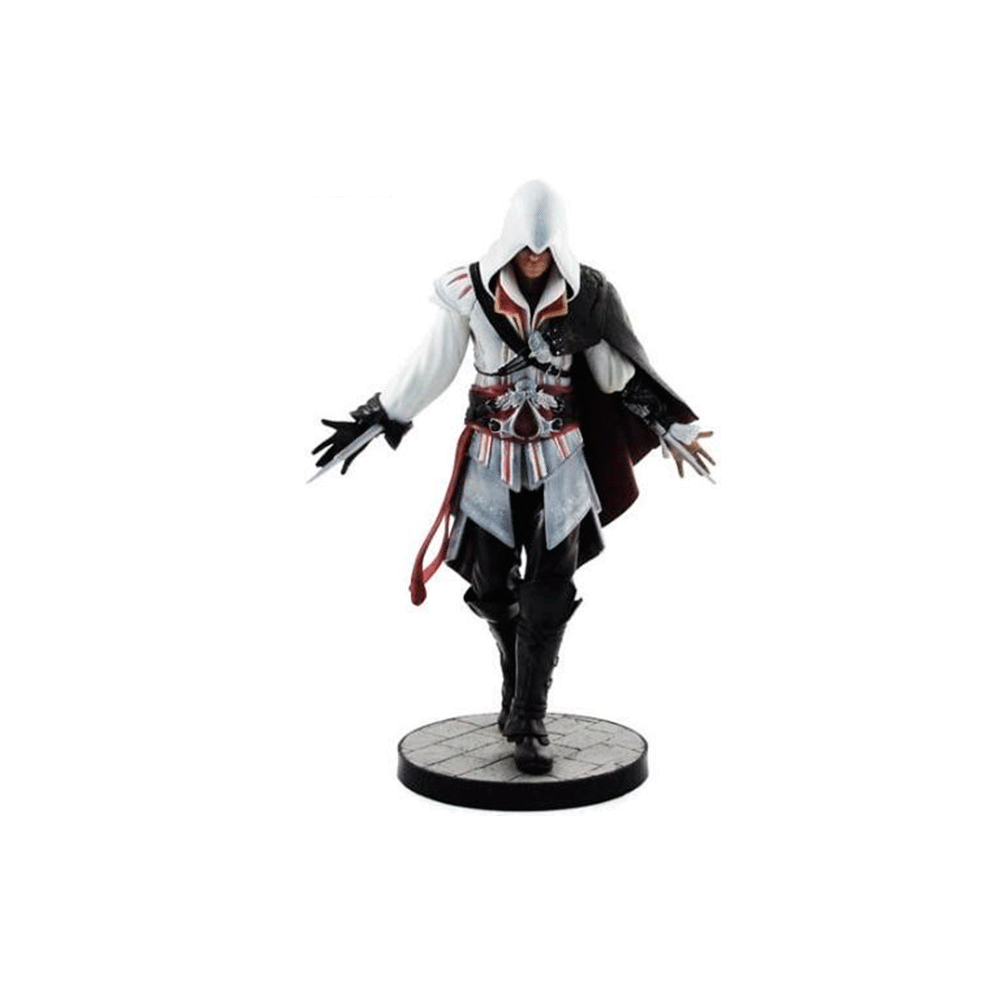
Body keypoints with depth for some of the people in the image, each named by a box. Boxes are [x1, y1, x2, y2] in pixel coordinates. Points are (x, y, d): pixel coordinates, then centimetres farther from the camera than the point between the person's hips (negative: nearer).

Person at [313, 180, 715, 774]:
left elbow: (616, 379, 2)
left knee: (548, 593, -4)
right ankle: (521, 676, 37)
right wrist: (375, 421, 0)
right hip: (491, 456, 0)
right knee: (493, 587, 8)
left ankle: (528, 722, 6)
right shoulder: (471, 293, -11)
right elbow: (432, 368, 0)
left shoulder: (583, 297, -8)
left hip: (559, 457, 0)